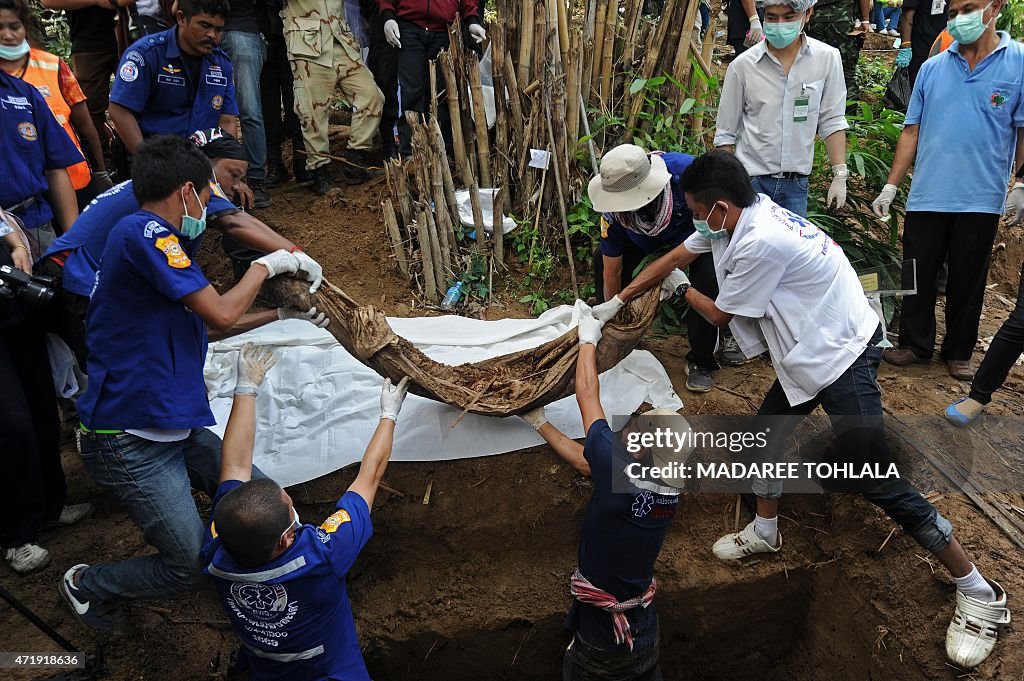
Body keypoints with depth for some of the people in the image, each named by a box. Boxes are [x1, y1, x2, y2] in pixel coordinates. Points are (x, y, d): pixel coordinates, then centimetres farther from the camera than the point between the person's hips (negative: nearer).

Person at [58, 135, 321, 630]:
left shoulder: (156, 239, 14)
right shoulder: (143, 232, -17)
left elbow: (206, 325, 25)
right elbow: (221, 313, -20)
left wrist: (281, 312, 27)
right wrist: (265, 266, -3)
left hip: (176, 429, 9)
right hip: (130, 442, -9)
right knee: (191, 569, -1)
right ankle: (87, 587, 22)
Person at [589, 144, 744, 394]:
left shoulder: (687, 170, -41)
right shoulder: (613, 213, -31)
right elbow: (612, 272, -19)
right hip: (649, 237, 4)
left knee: (707, 278, -29)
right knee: (602, 258, -12)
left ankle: (701, 362, -10)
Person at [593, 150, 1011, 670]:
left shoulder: (760, 241, -28)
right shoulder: (733, 217, 0)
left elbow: (721, 314, -11)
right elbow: (675, 257, 13)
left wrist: (683, 290, 9)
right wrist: (615, 303, 18)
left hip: (843, 356, -10)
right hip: (807, 355, 10)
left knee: (876, 480, -7)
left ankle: (979, 594, 6)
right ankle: (765, 533, 38)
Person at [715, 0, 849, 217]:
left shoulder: (827, 58, -3)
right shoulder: (742, 65, -7)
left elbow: (832, 121, 4)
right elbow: (725, 133, 0)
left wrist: (840, 176, 0)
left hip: (796, 183, 2)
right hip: (750, 181, -1)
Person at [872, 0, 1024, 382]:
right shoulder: (932, 69, 7)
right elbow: (912, 131, 8)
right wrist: (891, 186, 4)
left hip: (980, 199, -2)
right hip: (927, 196, 2)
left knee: (968, 282, 9)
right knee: (918, 277, 9)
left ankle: (959, 352, 24)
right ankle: (915, 343, 24)